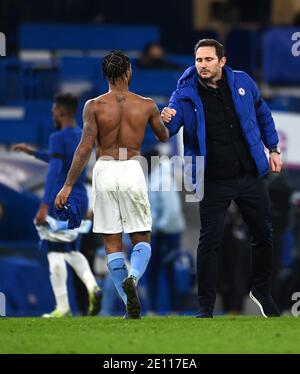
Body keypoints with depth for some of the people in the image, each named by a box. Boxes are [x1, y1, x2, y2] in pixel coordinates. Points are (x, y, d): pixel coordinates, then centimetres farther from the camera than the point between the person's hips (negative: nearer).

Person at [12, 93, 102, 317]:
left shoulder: (58, 138, -13)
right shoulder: (83, 136, 13)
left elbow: (54, 171, -24)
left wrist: (44, 206, -27)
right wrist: (32, 152, 33)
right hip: (81, 199, 8)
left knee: (55, 252, -1)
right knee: (71, 250, 18)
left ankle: (63, 307, -3)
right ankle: (92, 286, -7)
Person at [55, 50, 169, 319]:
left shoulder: (94, 106, -4)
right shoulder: (146, 105, 1)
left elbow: (85, 148, -9)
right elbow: (164, 137, 18)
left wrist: (68, 186, -6)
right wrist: (162, 119, 41)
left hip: (104, 171, 0)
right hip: (132, 170, 0)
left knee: (112, 243, 8)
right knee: (142, 239, 8)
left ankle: (131, 306, 1)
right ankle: (133, 277, -25)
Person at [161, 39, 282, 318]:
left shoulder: (242, 83, 0)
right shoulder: (186, 94, -8)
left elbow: (262, 115, 15)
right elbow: (168, 128, -16)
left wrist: (273, 149, 14)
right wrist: (165, 120, -39)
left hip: (250, 176, 3)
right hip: (214, 182, -3)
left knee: (263, 235, 12)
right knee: (210, 242, -5)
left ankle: (261, 291, 34)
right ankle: (206, 306, 4)